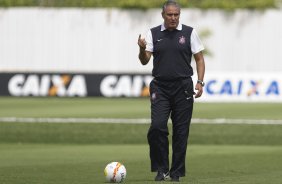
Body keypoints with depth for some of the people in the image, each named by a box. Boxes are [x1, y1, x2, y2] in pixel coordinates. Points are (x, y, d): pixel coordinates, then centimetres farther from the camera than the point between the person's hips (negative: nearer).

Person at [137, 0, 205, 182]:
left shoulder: (189, 33, 2)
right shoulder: (153, 34, 5)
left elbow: (199, 59, 4)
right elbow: (145, 61, 1)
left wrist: (200, 82, -8)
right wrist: (142, 49, -21)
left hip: (183, 87, 0)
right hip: (160, 88, 0)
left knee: (181, 131, 2)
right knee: (157, 127, -13)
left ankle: (177, 172, 11)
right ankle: (161, 169, -1)